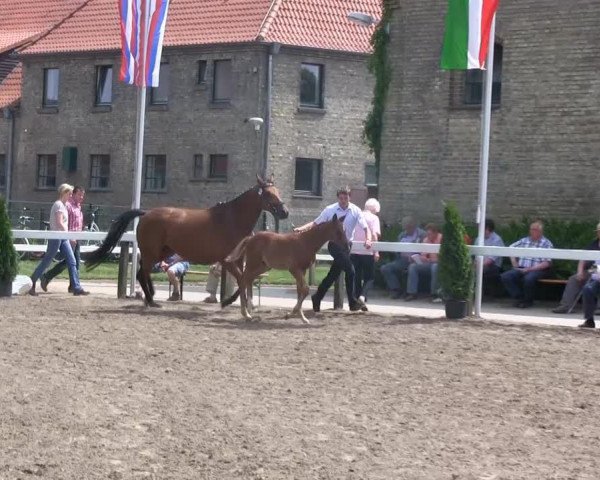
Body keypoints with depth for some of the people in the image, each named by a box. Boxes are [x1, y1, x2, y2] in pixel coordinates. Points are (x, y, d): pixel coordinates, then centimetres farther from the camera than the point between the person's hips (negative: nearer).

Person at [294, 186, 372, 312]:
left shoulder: (355, 211, 0)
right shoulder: (330, 210, -3)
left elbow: (365, 228, -1)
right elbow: (315, 223, 2)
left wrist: (368, 240, -20)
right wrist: (301, 228, -11)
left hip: (346, 245, 3)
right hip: (334, 244, -3)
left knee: (333, 274, 10)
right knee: (350, 270, -17)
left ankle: (317, 298, 26)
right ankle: (353, 302, -9)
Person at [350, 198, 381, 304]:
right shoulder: (374, 218, -4)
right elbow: (374, 234, -15)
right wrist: (376, 252, -14)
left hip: (354, 251, 4)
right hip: (367, 252, -4)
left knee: (357, 276, 14)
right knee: (369, 277, 4)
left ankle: (357, 297, 14)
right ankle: (363, 295, -18)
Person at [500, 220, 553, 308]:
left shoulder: (546, 243, 2)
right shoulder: (524, 240, 18)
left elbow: (547, 263, -7)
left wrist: (530, 269, -16)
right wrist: (514, 264, 10)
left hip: (537, 270, -5)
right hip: (521, 269, 5)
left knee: (528, 278, -38)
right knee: (505, 276, -22)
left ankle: (528, 301, -9)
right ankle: (519, 298, -6)